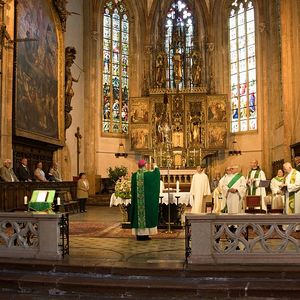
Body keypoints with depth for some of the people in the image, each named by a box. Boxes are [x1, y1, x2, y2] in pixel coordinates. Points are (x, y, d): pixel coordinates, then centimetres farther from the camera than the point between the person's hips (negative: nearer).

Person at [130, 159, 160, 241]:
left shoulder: (134, 175, -1)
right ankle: (145, 234, 3)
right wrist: (156, 167, 26)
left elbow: (133, 189, 5)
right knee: (146, 213, 3)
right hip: (147, 199, -3)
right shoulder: (148, 174, -10)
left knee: (138, 213, 8)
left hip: (137, 200, 3)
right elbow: (157, 173, 7)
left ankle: (139, 234, 11)